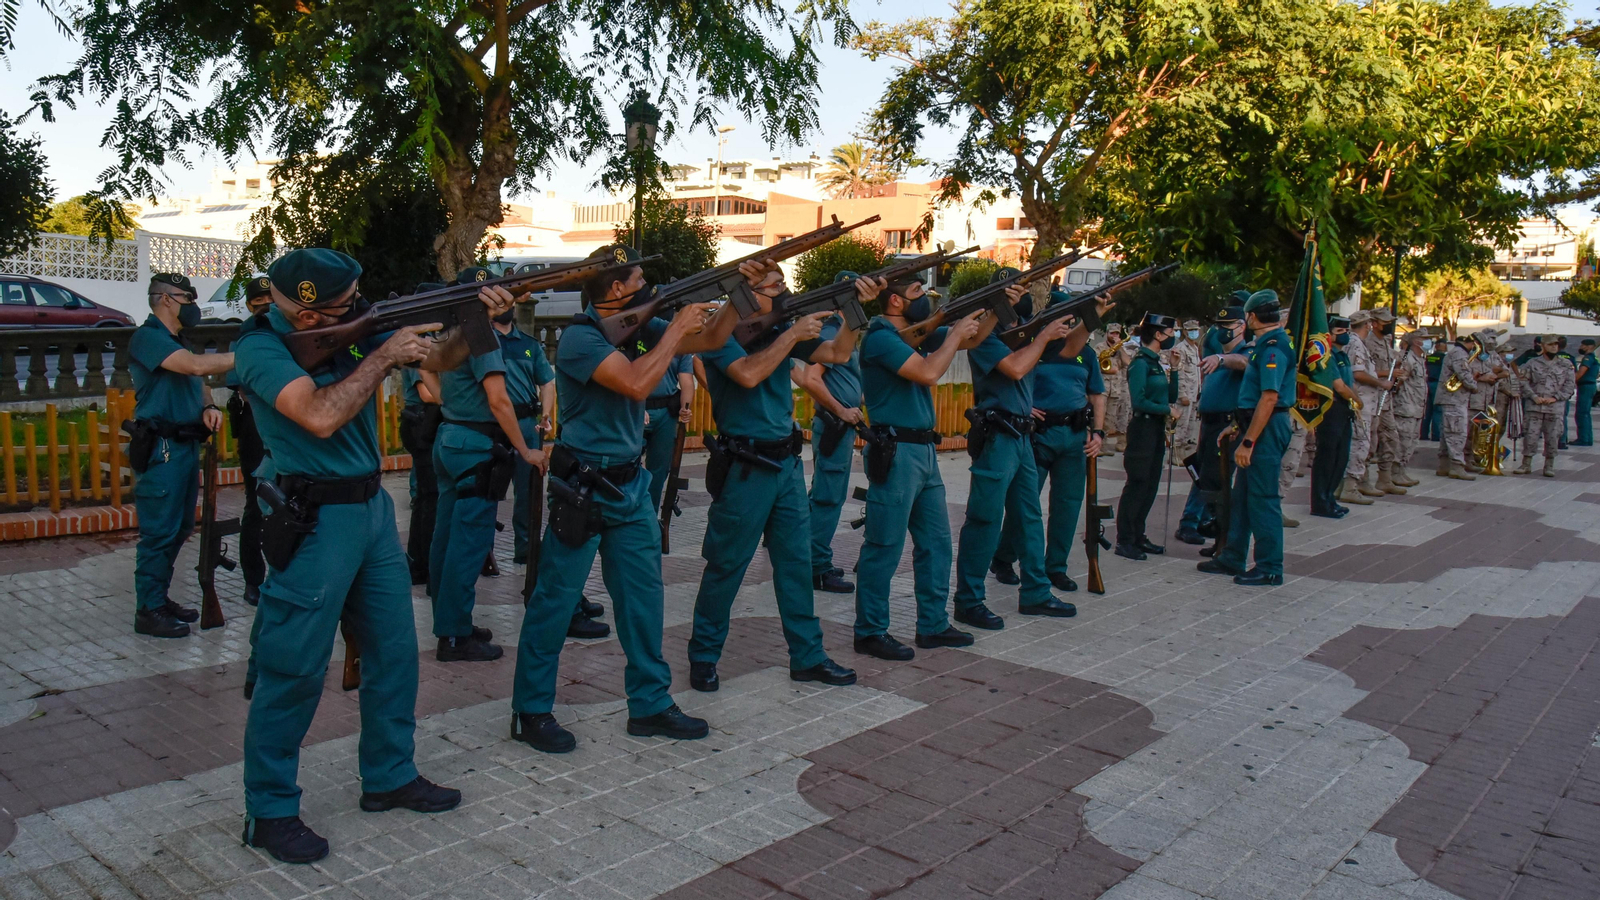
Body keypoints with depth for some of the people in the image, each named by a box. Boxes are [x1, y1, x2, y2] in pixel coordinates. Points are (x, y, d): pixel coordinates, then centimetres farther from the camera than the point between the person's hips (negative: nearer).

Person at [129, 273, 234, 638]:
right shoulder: (147, 337, -10)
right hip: (161, 447, -9)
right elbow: (196, 365, -25)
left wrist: (208, 407, 3)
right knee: (160, 530, -6)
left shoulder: (177, 342, 19)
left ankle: (160, 598, 23)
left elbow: (197, 382, 25)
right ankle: (149, 611, 0)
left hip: (186, 444, 10)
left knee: (180, 527, 13)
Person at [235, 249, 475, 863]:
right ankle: (269, 812, 16)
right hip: (313, 520, -7)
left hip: (373, 508, 8)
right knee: (295, 670, 0)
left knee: (394, 651, 14)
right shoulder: (261, 348, -14)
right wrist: (382, 357, -20)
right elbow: (321, 417, -28)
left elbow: (439, 358, 8)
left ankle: (389, 777, 30)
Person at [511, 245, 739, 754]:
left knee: (643, 596, 11)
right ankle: (530, 712, 15)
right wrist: (677, 330, -17)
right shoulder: (580, 336, -16)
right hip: (583, 487, -8)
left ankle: (650, 706, 22)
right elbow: (637, 384, -28)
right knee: (556, 599, 2)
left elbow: (710, 339, 12)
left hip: (630, 484, 8)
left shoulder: (641, 327, 7)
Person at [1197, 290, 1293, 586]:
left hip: (1267, 427, -10)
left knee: (1262, 497, -4)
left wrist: (1248, 442, -24)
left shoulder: (1274, 346, -17)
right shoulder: (1267, 344, 13)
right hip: (1258, 425, 10)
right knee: (1242, 494, 15)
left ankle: (1270, 568, 4)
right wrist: (1240, 427, 22)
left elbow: (1269, 398, -24)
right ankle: (1232, 558, 24)